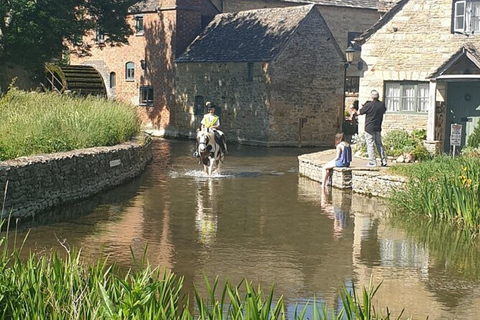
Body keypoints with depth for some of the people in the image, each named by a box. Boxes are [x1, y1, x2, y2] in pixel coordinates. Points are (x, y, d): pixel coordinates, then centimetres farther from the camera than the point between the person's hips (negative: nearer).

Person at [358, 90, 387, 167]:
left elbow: (359, 112, -5)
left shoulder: (368, 105, -15)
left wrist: (364, 106, 15)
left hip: (369, 128, -5)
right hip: (378, 128, 5)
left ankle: (372, 162, -4)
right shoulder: (382, 104, 0)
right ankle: (384, 161, 12)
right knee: (379, 144, 13)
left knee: (370, 145, -1)